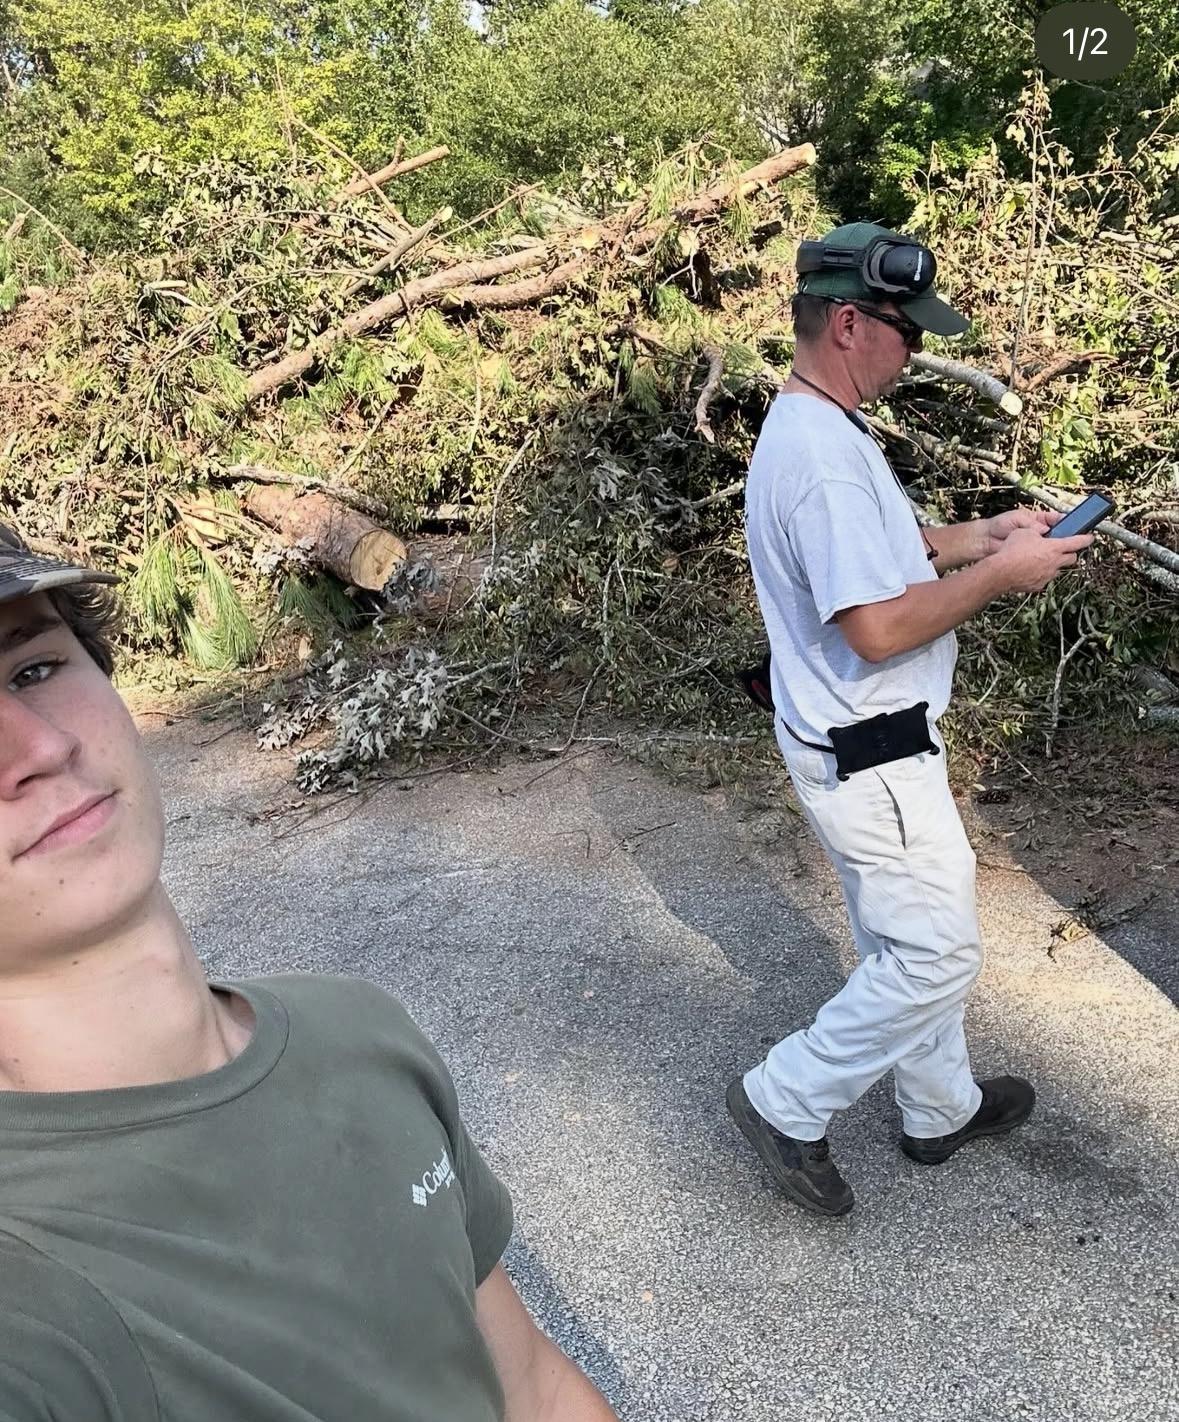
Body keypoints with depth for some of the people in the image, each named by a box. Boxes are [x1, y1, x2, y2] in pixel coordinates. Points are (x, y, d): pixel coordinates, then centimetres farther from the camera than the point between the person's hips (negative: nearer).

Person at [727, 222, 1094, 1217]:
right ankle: (787, 1102, 16)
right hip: (870, 757, -11)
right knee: (937, 956, 2)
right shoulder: (823, 454, -25)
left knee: (909, 946, 22)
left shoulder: (816, 428, 10)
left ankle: (943, 1109, 41)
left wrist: (981, 532, 10)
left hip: (865, 743, 11)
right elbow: (878, 629, -28)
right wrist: (1000, 574, -16)